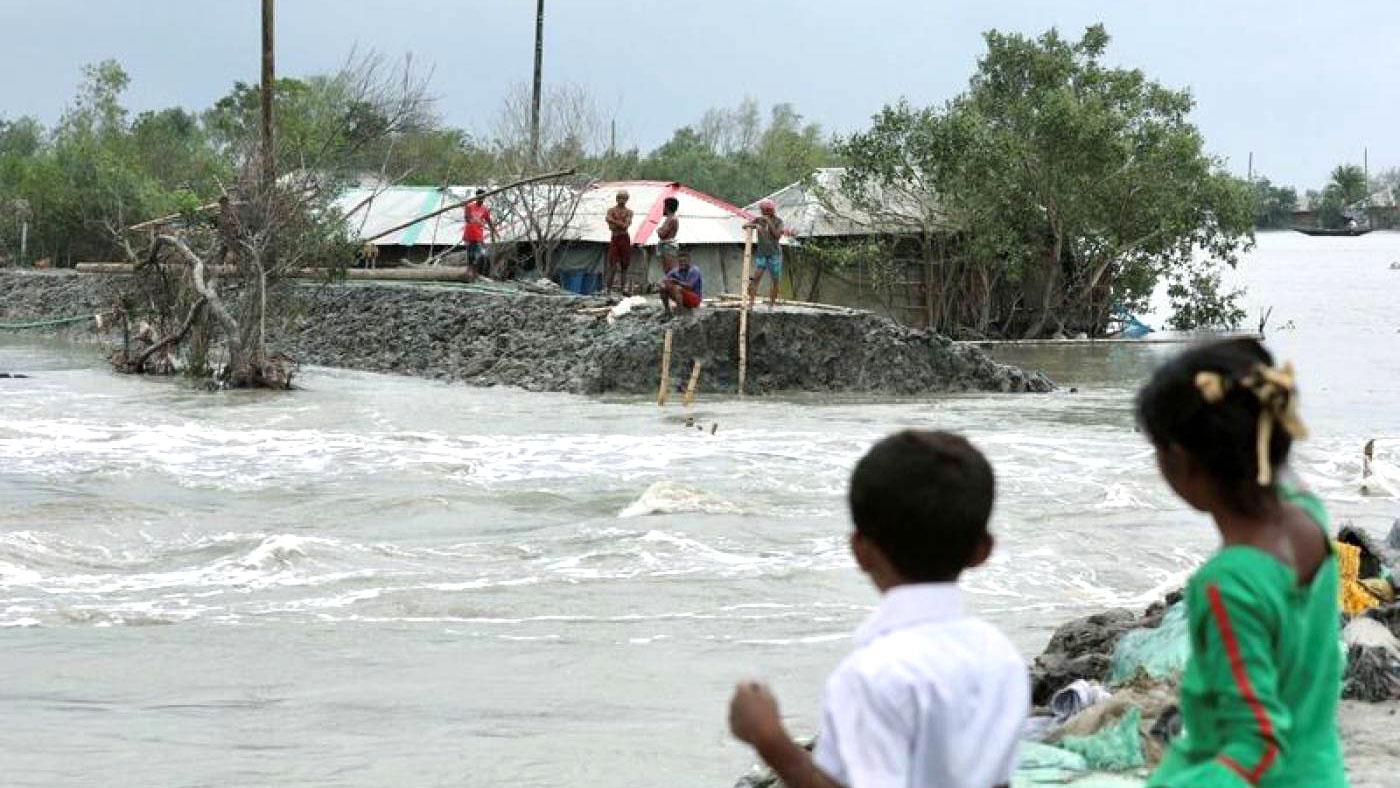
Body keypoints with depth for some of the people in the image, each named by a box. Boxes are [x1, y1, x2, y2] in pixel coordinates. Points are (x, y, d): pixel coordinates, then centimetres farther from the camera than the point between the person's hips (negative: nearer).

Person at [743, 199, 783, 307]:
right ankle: (751, 302, -20)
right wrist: (755, 225, -22)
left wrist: (769, 222, -19)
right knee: (756, 277, -15)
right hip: (761, 253, 1)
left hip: (774, 254, -1)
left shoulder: (778, 222, -3)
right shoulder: (759, 220, 2)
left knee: (774, 280, 3)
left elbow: (778, 236, -17)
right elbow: (744, 226, -4)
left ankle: (771, 304, 15)